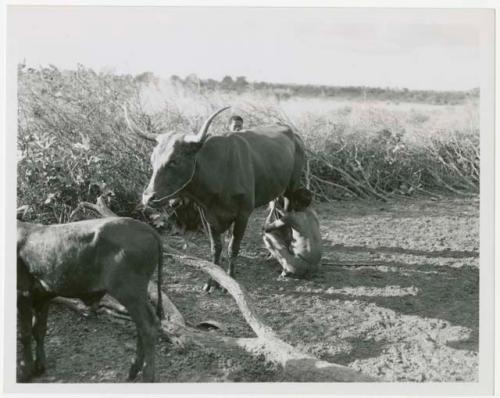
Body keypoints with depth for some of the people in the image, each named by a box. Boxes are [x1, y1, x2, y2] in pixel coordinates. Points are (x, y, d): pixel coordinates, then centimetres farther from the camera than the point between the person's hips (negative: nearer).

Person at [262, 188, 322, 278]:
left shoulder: (291, 218, -14)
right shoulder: (312, 213, 7)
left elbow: (267, 227, -3)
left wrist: (272, 208, 11)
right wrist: (276, 209, 25)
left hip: (299, 267, -8)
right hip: (314, 264, 8)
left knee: (268, 235, 4)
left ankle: (288, 269, -3)